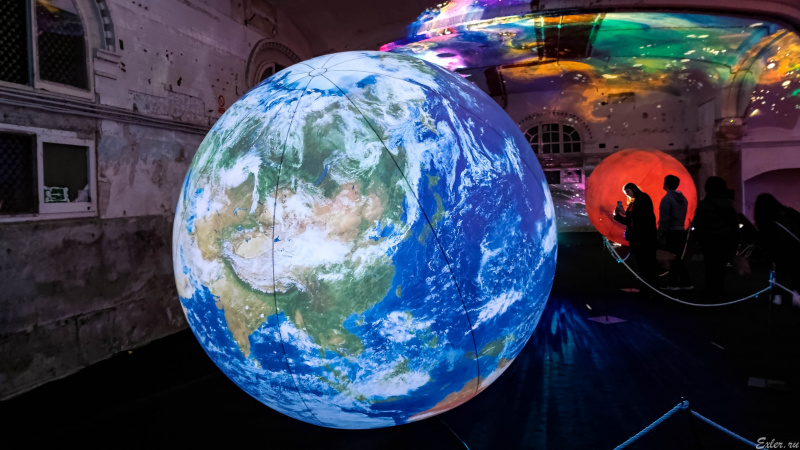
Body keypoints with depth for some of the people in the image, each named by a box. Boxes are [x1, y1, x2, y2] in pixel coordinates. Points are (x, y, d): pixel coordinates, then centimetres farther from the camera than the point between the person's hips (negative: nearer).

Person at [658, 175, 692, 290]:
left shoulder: (666, 199, -13)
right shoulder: (683, 198, 13)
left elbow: (664, 219, -16)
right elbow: (684, 216, 16)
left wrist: (661, 235, -13)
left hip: (670, 232, -8)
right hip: (681, 231, 8)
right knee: (678, 258, 15)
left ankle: (672, 283, 1)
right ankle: (685, 283, 17)